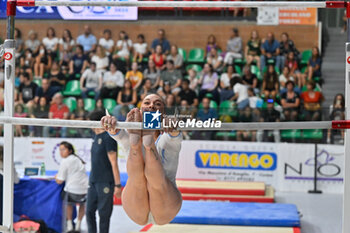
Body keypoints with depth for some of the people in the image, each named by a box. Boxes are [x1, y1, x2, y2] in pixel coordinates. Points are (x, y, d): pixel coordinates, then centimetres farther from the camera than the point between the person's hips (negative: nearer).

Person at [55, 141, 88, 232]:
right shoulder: (78, 159, 18)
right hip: (85, 189, 5)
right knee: (82, 204, 35)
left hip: (72, 190, -5)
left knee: (69, 204, 28)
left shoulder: (65, 161, -4)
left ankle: (69, 225, 25)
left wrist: (56, 177, 19)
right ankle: (78, 225, 33)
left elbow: (59, 181, -3)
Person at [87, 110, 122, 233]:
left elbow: (114, 163, -14)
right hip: (93, 181, 8)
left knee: (104, 214, -1)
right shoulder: (97, 137, 14)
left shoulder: (108, 137, -12)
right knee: (89, 211, 7)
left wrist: (117, 185, -16)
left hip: (105, 183, -8)